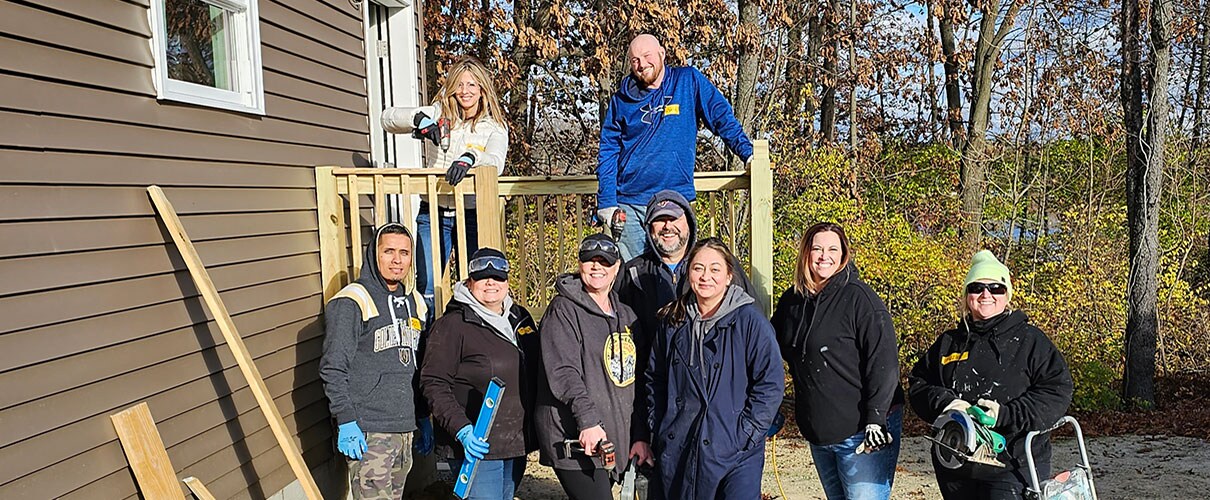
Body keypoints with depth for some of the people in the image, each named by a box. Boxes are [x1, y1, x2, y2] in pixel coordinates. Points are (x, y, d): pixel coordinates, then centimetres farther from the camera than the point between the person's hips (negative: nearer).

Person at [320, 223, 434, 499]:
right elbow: (333, 369, -10)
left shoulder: (416, 303, 15)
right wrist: (346, 421, -16)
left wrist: (424, 418, 20)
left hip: (406, 429, 7)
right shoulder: (352, 303, -7)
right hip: (367, 431, -7)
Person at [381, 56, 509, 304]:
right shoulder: (438, 114, 8)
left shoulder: (495, 126, 2)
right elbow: (387, 118, 2)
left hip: (472, 215, -1)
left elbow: (496, 161, -17)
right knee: (426, 287, -3)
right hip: (433, 212, 1)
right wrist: (418, 118, -18)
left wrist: (469, 158, -39)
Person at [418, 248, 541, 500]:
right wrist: (462, 430, -23)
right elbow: (434, 383, -13)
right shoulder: (452, 325, -9)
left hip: (518, 443, 7)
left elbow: (535, 374, 21)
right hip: (476, 446, -7)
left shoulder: (521, 318, 11)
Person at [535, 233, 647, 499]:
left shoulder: (626, 315, 17)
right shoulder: (563, 310, -5)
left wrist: (640, 435, 16)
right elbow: (563, 373, -16)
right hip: (574, 440, -7)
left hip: (613, 437, 7)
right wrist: (588, 421, -26)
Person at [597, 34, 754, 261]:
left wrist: (749, 154, -4)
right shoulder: (622, 100, 7)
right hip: (628, 203, 1)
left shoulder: (689, 80, 4)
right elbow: (608, 153, 6)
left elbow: (723, 118, 6)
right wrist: (606, 202, -2)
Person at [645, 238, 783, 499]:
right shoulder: (673, 321, 7)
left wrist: (745, 433, -12)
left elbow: (771, 383, -8)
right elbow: (655, 379, 16)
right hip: (678, 453, 4)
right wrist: (657, 429, 10)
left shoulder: (749, 320, -7)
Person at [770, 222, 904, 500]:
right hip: (818, 435, 7)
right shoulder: (792, 300, 6)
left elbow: (883, 360, -16)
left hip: (864, 433, -6)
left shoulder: (859, 297, -12)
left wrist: (875, 420, -20)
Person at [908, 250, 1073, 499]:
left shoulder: (1030, 340, 0)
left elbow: (1057, 390, -7)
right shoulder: (948, 343, 12)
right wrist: (945, 403, -11)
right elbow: (918, 384, 10)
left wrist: (1006, 414, -19)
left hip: (1013, 467, -4)